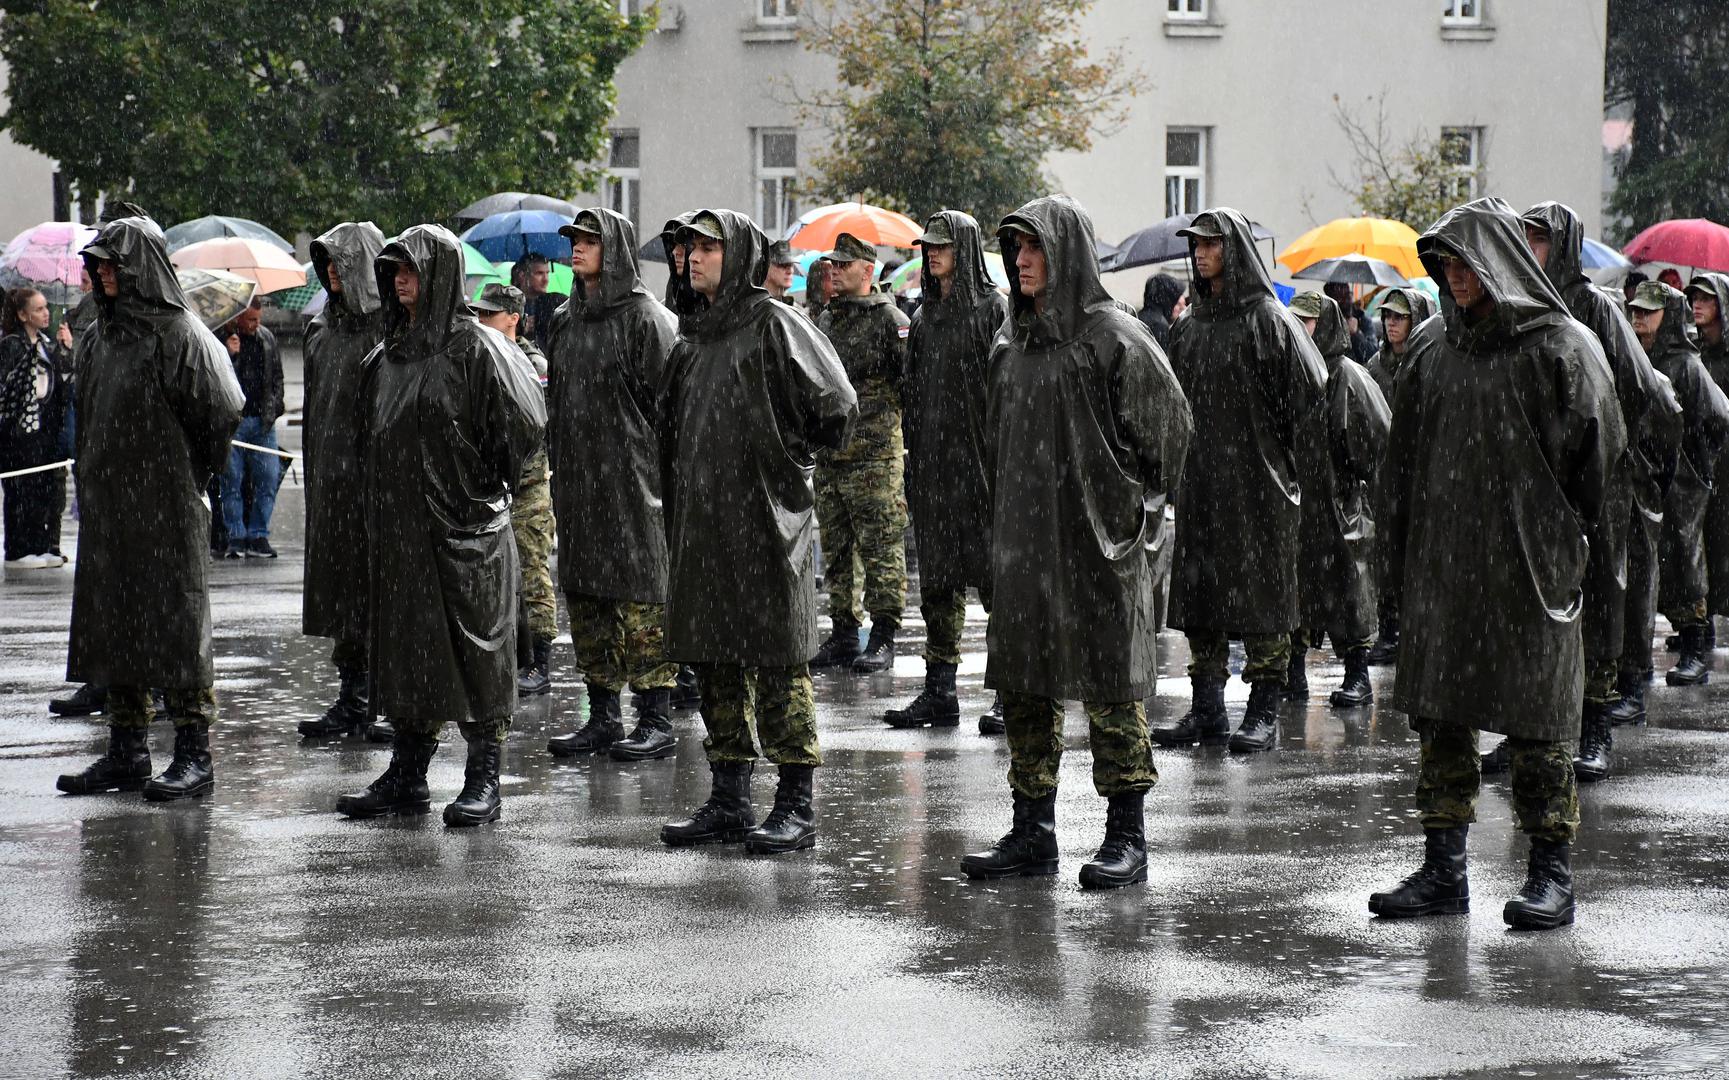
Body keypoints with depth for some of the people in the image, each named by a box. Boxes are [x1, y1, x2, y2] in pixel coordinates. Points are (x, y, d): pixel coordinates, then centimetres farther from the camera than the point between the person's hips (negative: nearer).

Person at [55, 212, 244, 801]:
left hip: (165, 504, -8)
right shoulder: (98, 336, 13)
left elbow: (222, 410, -13)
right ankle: (127, 748, 16)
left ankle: (195, 753, -1)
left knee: (174, 620, -5)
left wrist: (188, 472, -3)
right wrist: (89, 483, 13)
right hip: (107, 506, 8)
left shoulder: (177, 334, -11)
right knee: (112, 622, 9)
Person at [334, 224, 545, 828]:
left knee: (473, 647, -3)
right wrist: (383, 503, 13)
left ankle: (484, 780, 2)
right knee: (404, 645, 9)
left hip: (465, 526, -7)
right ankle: (407, 772, 17)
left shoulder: (475, 347, -9)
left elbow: (524, 421, -14)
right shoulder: (387, 355, 13)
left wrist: (486, 483, -5)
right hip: (398, 524, 7)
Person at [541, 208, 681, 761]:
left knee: (641, 592, -6)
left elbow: (664, 403, -10)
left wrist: (662, 477, -14)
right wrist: (558, 472, 16)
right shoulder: (565, 321, 16)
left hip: (632, 478, -8)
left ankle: (657, 720, -2)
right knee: (584, 594, 8)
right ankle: (603, 719, 15)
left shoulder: (644, 317, -7)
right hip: (577, 481, 8)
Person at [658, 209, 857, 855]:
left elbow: (837, 406, -13)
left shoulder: (773, 325, -8)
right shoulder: (693, 337, 16)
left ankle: (796, 806, -1)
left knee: (776, 660, -5)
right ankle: (728, 801, 17)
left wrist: (789, 459, -2)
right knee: (714, 660, 10)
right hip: (700, 523, 8)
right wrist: (678, 513, 16)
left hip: (764, 520, -8)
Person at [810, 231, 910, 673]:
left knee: (881, 549, -4)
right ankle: (843, 634, 18)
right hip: (828, 456, 7)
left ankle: (883, 639, 0)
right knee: (836, 551, 10)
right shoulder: (824, 322, 16)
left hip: (875, 457, -7)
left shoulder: (890, 320, -6)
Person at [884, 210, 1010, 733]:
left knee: (995, 573, -5)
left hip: (980, 461, -7)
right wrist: (911, 467, 14)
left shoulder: (993, 309, -5)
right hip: (933, 464, 7)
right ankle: (939, 692, 11)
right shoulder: (925, 317, 16)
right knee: (938, 578, 8)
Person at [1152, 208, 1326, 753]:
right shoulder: (1189, 325, 13)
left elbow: (1311, 388, -11)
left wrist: (1275, 446, -8)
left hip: (1256, 480, -7)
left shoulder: (1267, 319, -8)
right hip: (1200, 479, 7)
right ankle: (1207, 709, 12)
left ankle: (1264, 714, 1)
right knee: (1198, 591, 6)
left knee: (1259, 590, -3)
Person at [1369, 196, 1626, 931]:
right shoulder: (1433, 347, 10)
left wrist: (1558, 534, -5)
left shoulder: (1559, 347, -5)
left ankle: (1551, 874, 5)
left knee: (1535, 719, -1)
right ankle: (1443, 869, 12)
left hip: (1528, 565, -5)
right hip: (1443, 563, 5)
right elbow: (1406, 452, 15)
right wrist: (1403, 544, 8)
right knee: (1437, 711, 6)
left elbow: (1596, 451, -6)